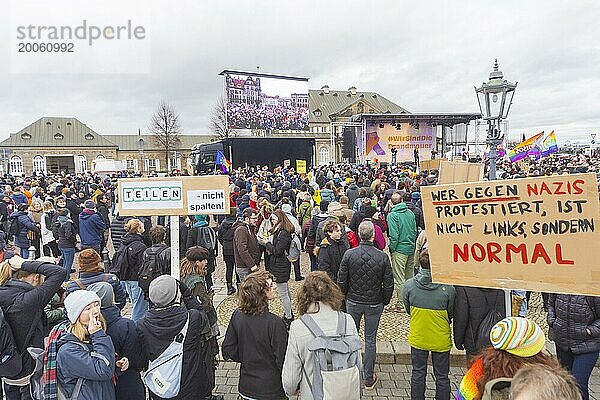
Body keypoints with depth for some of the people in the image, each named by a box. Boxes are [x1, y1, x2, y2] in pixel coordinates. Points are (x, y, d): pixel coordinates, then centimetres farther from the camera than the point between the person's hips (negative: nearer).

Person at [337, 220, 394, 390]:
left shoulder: (349, 255, -13)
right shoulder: (383, 257, -15)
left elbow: (342, 281, -6)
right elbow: (389, 284, -7)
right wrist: (384, 301, 9)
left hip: (353, 302, 1)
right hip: (374, 304, -1)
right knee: (370, 339, 11)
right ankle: (369, 378, 21)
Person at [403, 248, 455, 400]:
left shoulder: (409, 284, -17)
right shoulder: (448, 287, -22)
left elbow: (408, 309, -1)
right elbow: (451, 313, -6)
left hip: (417, 338, 2)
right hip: (441, 340, -1)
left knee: (418, 373, 20)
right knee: (442, 376, 17)